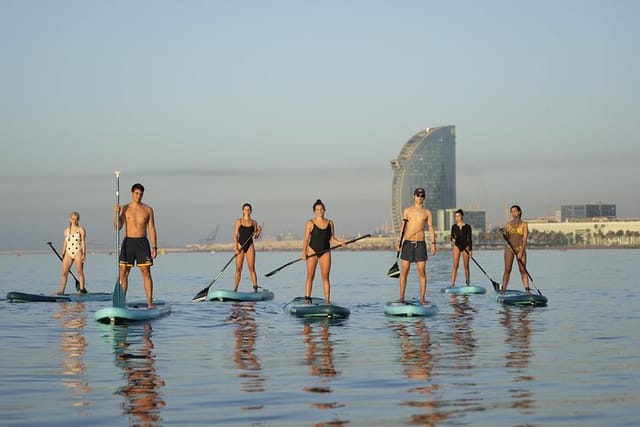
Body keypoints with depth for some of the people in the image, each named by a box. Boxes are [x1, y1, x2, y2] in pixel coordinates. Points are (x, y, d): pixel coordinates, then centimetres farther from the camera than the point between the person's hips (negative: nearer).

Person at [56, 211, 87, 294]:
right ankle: (62, 290, -2)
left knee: (80, 271, -5)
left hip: (78, 252, -4)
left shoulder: (81, 229, 3)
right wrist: (63, 254, 13)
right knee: (64, 272, -3)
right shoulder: (66, 230, 17)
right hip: (68, 252, 4)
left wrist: (84, 253, -10)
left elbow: (83, 242, -2)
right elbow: (65, 243, 19)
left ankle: (82, 289, -3)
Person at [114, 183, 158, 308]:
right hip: (128, 242, 0)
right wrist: (117, 213, -18)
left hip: (142, 243, 0)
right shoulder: (125, 209, 4)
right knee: (123, 273, -1)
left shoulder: (148, 210, 6)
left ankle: (150, 302, -2)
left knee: (146, 272, -4)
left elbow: (152, 229, 5)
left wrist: (154, 247, -2)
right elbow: (117, 227, -3)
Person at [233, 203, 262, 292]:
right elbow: (236, 235, 0)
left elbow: (255, 236, 10)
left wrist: (259, 231, -11)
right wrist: (236, 248, -9)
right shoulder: (239, 221, 3)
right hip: (240, 245, -1)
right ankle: (235, 289, 2)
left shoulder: (254, 222, 9)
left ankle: (255, 288, -3)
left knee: (252, 268, -2)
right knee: (238, 269, -2)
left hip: (250, 246, 1)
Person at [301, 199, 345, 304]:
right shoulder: (310, 223, 0)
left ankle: (327, 300, -2)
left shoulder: (330, 223, 9)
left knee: (325, 276, -2)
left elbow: (332, 238, 10)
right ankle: (307, 298, 1)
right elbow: (306, 239, -1)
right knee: (310, 276, -2)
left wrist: (340, 242, -8)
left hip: (325, 252, 2)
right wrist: (304, 251, -12)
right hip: (312, 251, -2)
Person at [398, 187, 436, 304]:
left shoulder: (427, 212, 6)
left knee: (422, 272, -4)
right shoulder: (407, 210, 8)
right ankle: (401, 297, 5)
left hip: (420, 243, 0)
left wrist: (433, 243, -9)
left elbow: (431, 228, 2)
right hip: (408, 243, 1)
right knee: (404, 271, 0)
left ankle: (422, 298, -1)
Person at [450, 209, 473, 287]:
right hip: (457, 246, 1)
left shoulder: (467, 227, 2)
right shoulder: (454, 227, 7)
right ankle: (452, 283, -13)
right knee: (455, 265, -9)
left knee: (466, 266, 4)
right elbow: (452, 237, 10)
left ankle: (467, 283, 13)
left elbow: (469, 239, 2)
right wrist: (453, 239, -15)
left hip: (465, 246, -1)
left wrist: (471, 250, -2)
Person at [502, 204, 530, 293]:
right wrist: (504, 233, -17)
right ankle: (503, 289, 0)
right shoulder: (508, 224, 7)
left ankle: (527, 290, -7)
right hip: (509, 248, 2)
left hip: (520, 248, -2)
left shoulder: (524, 224, -1)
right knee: (507, 270, -1)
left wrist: (521, 252, -14)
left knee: (523, 270, -5)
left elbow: (525, 239, -6)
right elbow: (506, 238, 6)